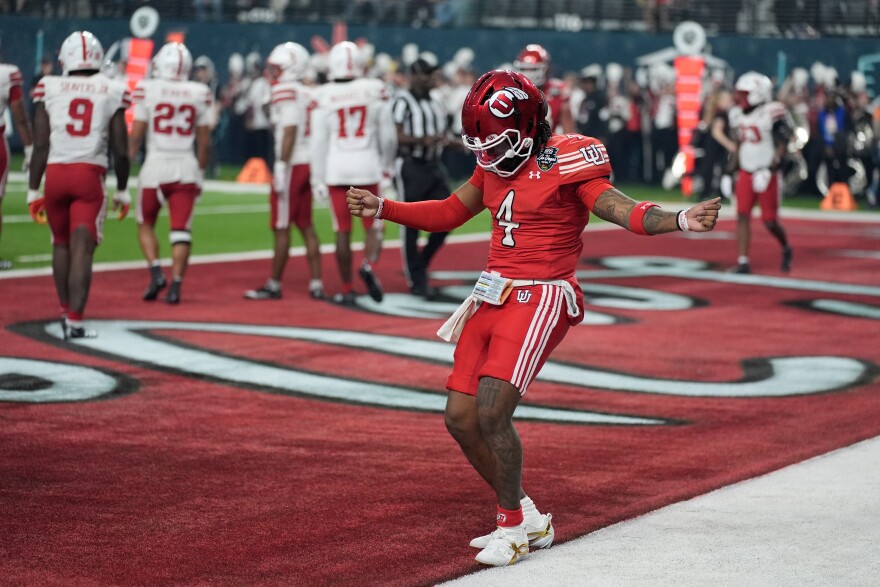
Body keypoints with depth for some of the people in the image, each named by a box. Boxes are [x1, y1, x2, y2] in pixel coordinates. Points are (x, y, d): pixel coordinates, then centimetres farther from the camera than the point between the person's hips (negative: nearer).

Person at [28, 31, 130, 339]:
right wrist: (122, 190, 16)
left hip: (56, 173, 2)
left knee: (61, 243, 19)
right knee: (82, 248, -3)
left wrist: (33, 191, 7)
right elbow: (121, 150, 3)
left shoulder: (49, 88, 2)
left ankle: (66, 311, 29)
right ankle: (74, 321, -10)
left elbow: (40, 146, 0)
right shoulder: (112, 92, 1)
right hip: (90, 175, -2)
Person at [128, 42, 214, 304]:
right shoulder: (201, 94, 1)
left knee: (146, 224, 17)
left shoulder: (146, 90, -6)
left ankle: (156, 271, -1)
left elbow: (136, 134, -3)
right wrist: (200, 172, 17)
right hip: (187, 167, 1)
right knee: (180, 231, 4)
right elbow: (204, 142, 6)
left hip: (155, 166, -1)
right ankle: (175, 284, -5)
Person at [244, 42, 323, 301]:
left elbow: (289, 132, -18)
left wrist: (281, 166, -19)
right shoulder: (309, 94, 14)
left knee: (282, 227, -2)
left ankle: (274, 285, 4)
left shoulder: (285, 92, -11)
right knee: (306, 225, 13)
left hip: (292, 165, -9)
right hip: (309, 163, 9)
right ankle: (316, 283, 12)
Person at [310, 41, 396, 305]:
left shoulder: (324, 97, -6)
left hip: (336, 169, 0)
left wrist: (317, 179, 5)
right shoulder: (374, 90, -4)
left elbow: (319, 142, -3)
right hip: (367, 166, 0)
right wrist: (386, 164, 19)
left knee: (342, 231, 8)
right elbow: (388, 135, 3)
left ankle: (347, 290, 10)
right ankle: (369, 264, -16)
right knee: (373, 226, 12)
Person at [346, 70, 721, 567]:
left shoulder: (566, 163, -11)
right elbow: (449, 214, 22)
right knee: (462, 417, 5)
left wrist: (680, 221, -36)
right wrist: (383, 209, 19)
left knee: (491, 412, -17)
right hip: (493, 296, 8)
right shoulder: (496, 165, 11)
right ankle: (529, 519, 20)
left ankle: (513, 528, 2)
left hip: (539, 299, -8)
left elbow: (623, 210, -20)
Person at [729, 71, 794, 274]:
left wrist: (769, 170, -21)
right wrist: (736, 166, 15)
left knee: (770, 221, -1)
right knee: (742, 216, -5)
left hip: (767, 174, -5)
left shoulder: (772, 113, -15)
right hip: (746, 173, 5)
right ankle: (743, 261, -4)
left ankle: (786, 249, 28)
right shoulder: (738, 114, 6)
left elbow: (782, 145, -14)